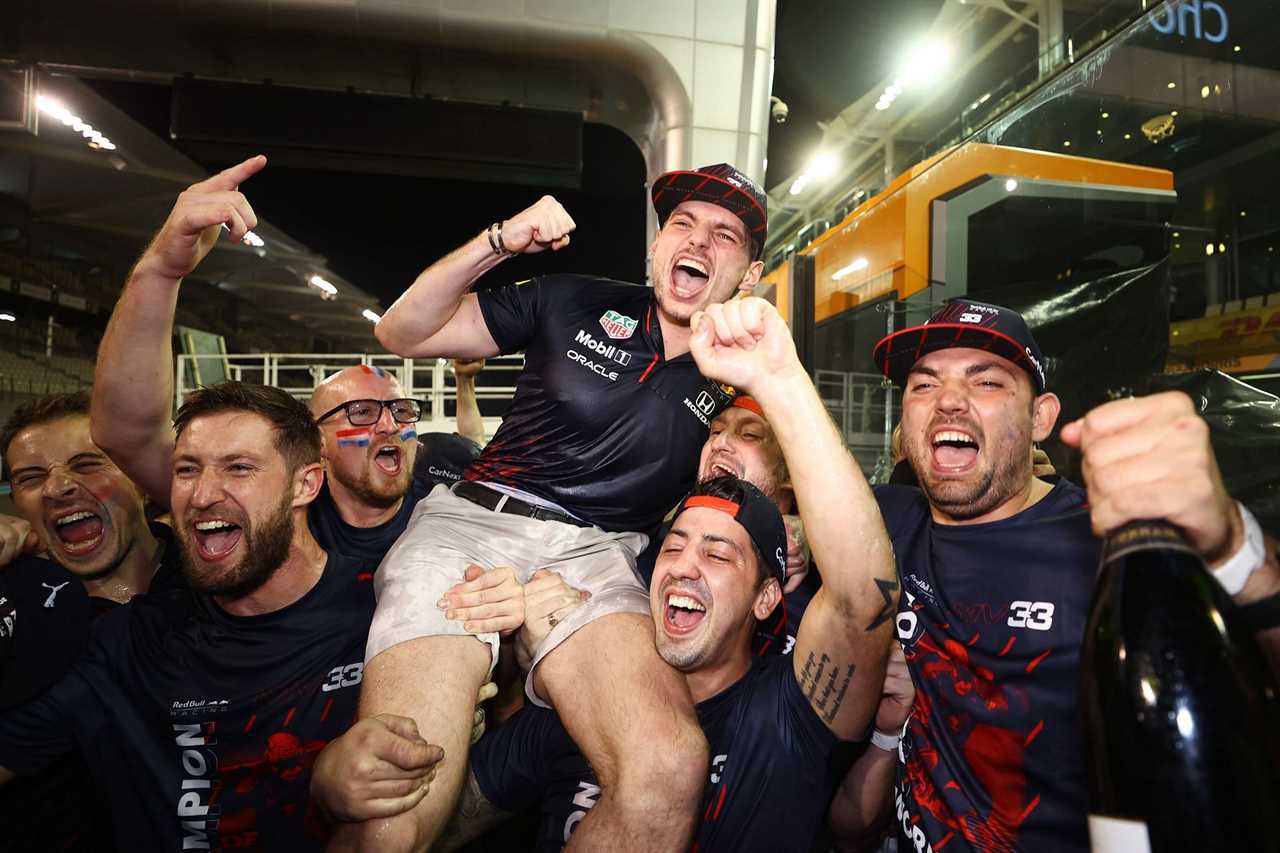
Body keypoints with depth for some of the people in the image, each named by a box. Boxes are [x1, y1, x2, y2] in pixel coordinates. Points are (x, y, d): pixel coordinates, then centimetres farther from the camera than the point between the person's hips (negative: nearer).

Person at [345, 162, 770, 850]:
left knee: (669, 770, -31)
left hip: (596, 556, 2)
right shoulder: (577, 304, 11)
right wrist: (501, 241, -2)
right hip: (475, 523, -1)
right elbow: (402, 332, 11)